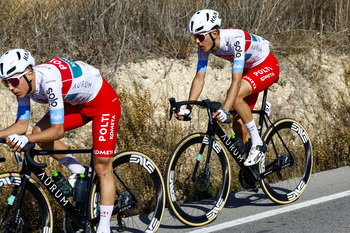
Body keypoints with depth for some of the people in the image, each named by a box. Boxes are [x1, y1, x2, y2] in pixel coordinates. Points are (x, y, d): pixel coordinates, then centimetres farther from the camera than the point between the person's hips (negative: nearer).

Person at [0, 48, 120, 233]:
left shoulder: (49, 80, -37)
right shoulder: (24, 85, -14)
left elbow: (57, 130, -39)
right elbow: (22, 125, -9)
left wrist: (25, 139, -51)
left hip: (103, 101, -8)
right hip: (77, 103, 8)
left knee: (102, 168, -9)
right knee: (39, 131, -10)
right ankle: (78, 171, 8)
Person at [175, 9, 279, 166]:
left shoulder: (235, 39, -37)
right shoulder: (205, 45, -16)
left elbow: (236, 81, -43)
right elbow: (199, 78, -13)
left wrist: (224, 110, -53)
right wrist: (188, 109, -24)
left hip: (267, 67, -8)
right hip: (248, 70, 8)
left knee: (236, 96, -33)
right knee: (238, 126, 1)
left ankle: (258, 144, -18)